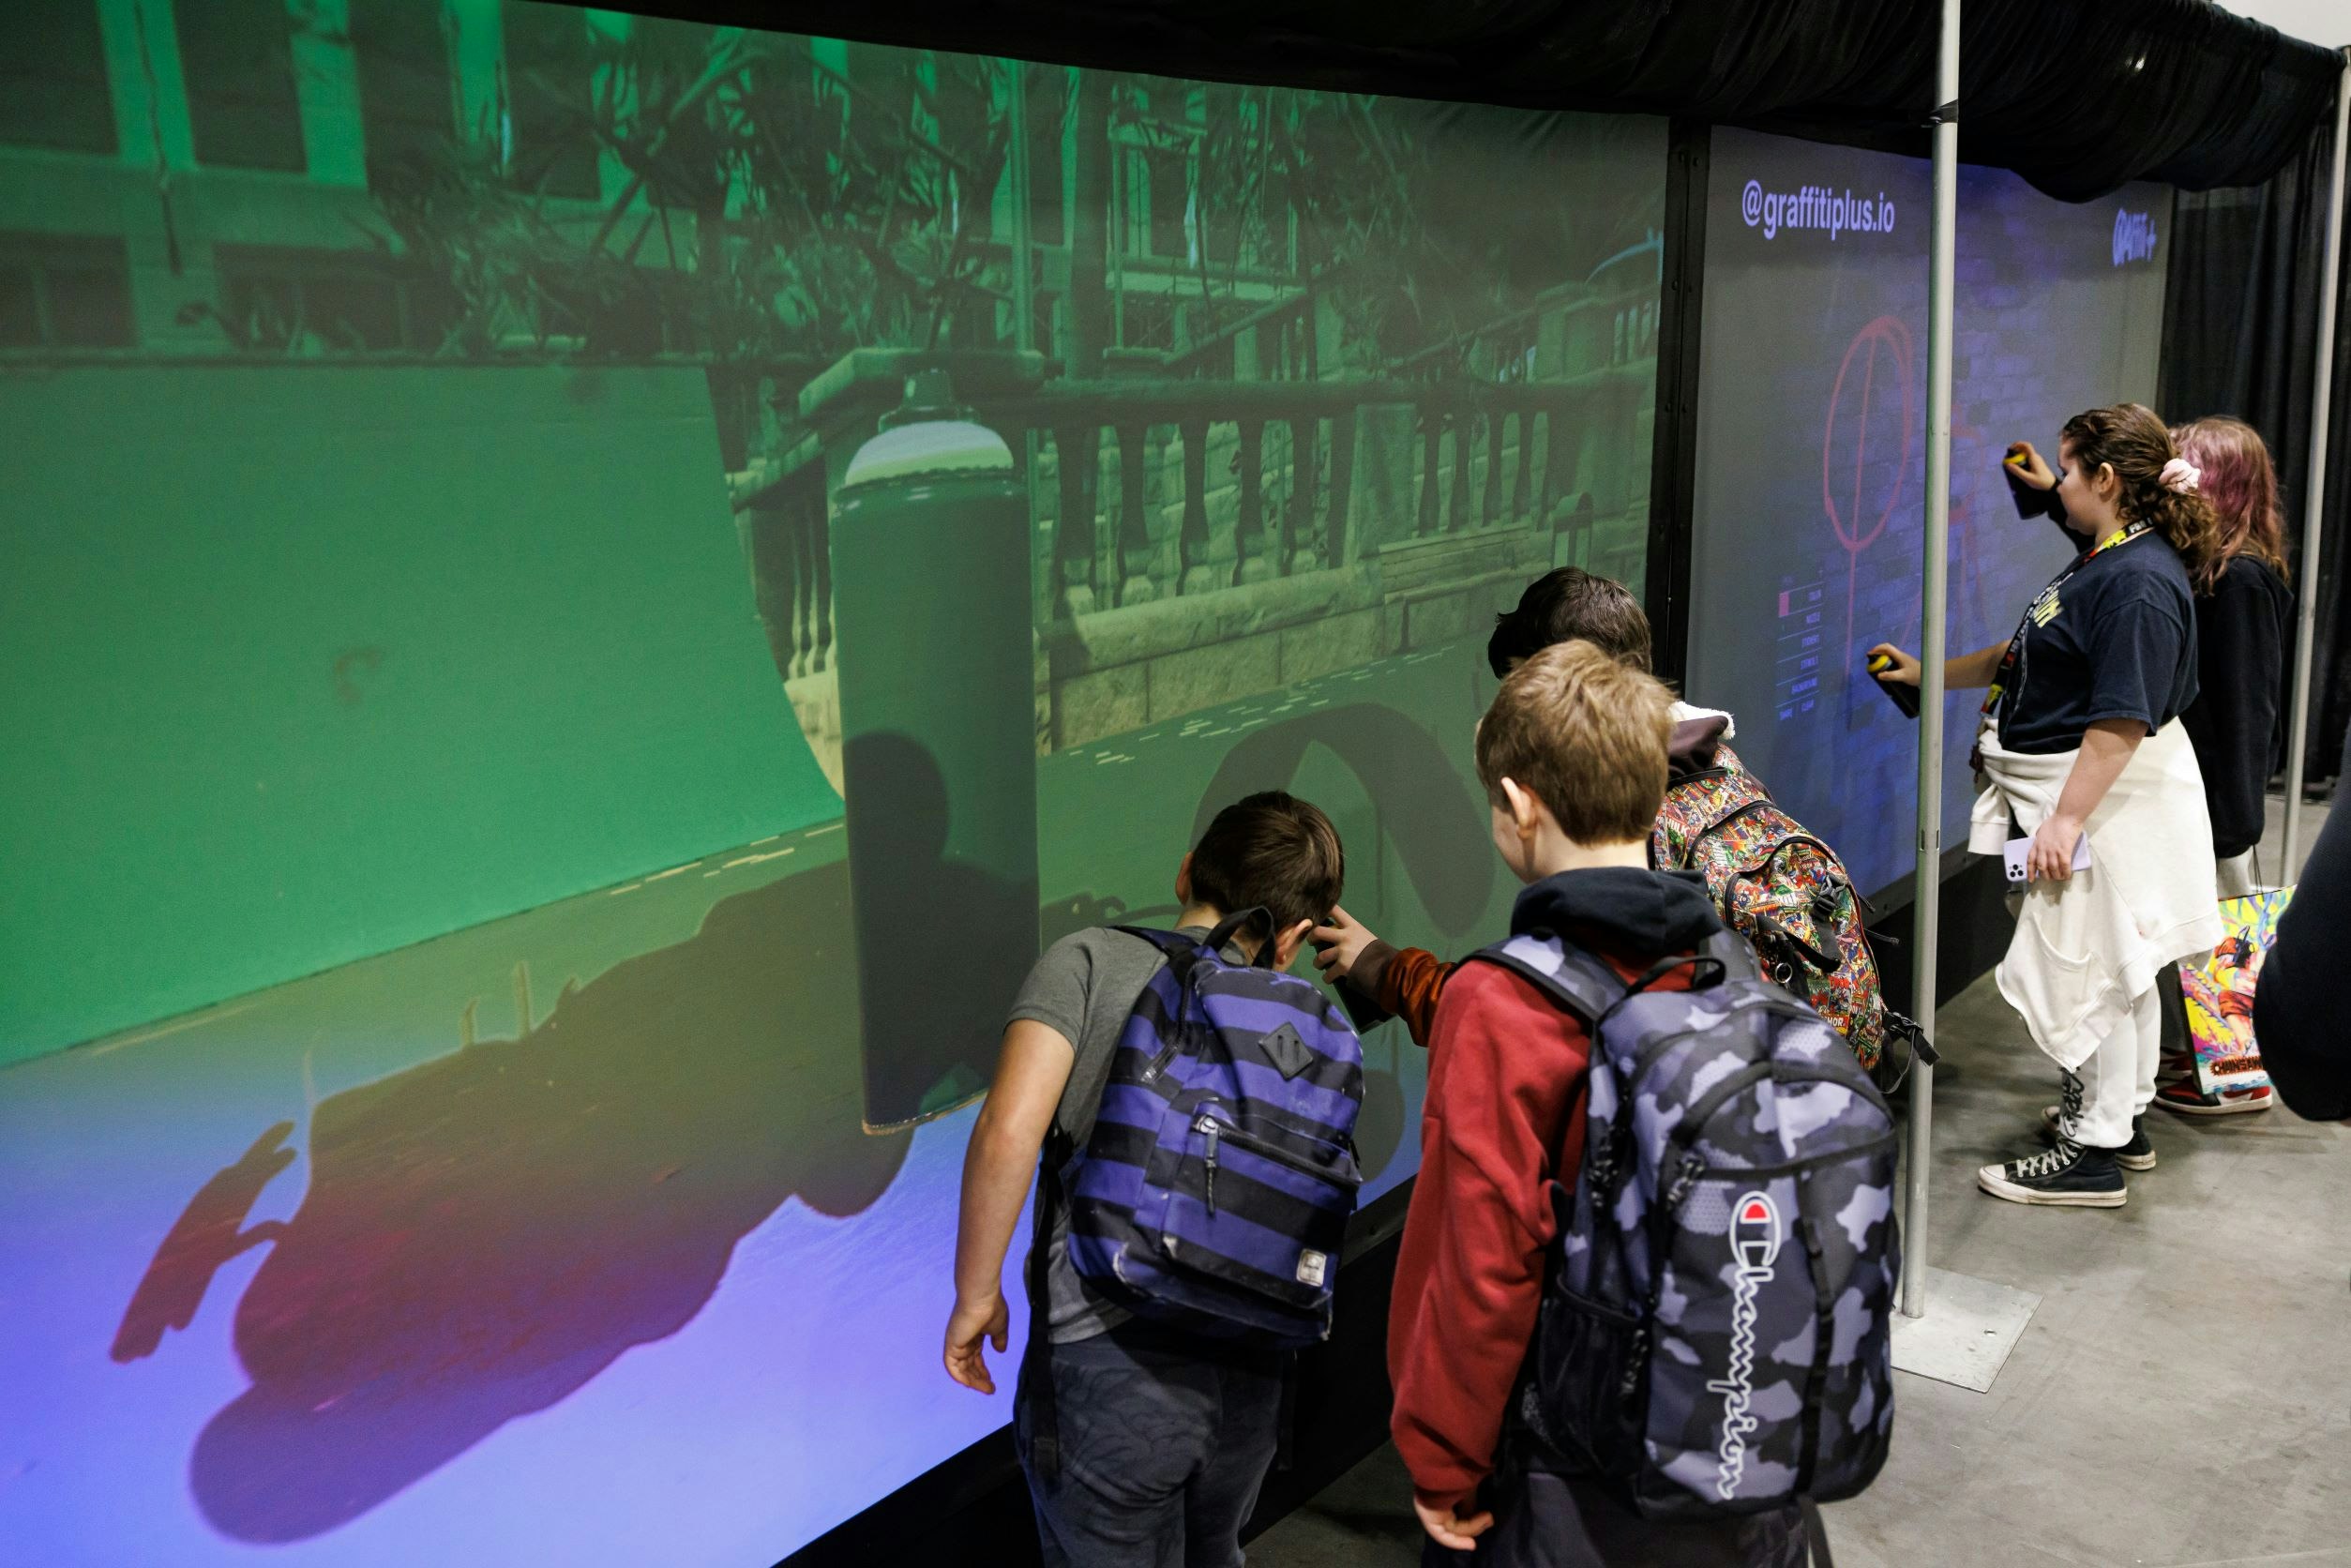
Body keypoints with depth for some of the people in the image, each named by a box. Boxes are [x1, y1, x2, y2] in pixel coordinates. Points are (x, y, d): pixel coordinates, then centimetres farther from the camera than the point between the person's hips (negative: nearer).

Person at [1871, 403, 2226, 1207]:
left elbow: (2122, 719, -26)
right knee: (2117, 966, 19)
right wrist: (1930, 673, 26)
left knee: (2091, 967, -2)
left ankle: (2092, 1154, 8)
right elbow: (2024, 654, 23)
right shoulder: (2106, 562, 12)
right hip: (2085, 792, 10)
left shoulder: (2141, 582, -21)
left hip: (2104, 797, -10)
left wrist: (2066, 819, -27)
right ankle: (2121, 1118, 33)